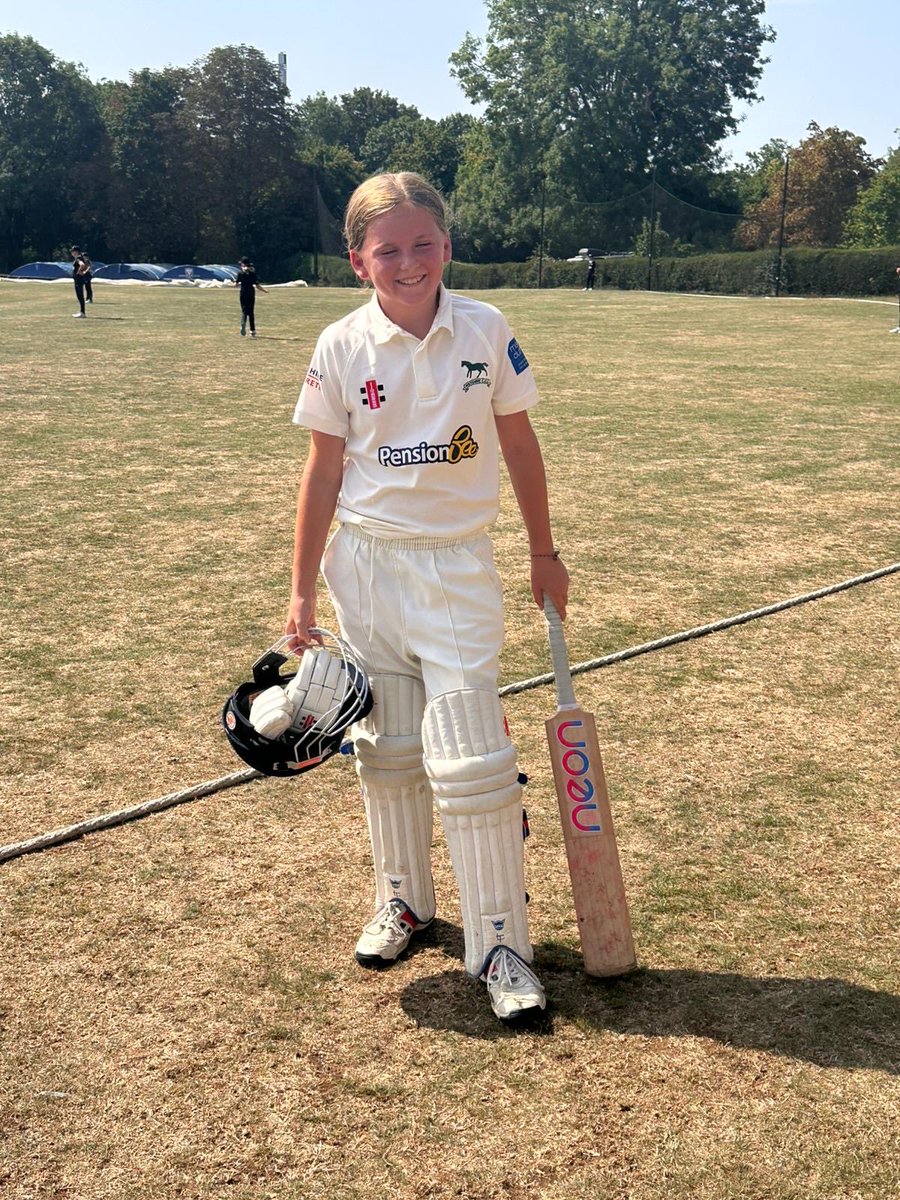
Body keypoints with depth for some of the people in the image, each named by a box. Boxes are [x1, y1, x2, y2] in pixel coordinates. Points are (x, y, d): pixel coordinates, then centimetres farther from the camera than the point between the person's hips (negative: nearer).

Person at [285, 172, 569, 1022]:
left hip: (457, 565, -1)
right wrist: (302, 591, 1)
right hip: (366, 563, 2)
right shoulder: (342, 347, -4)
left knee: (471, 761, -6)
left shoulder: (486, 331, -5)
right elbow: (324, 471, 1)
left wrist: (544, 554, 10)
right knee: (386, 748, 13)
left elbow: (519, 445, 5)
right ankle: (402, 900, 34)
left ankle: (500, 944, 7)